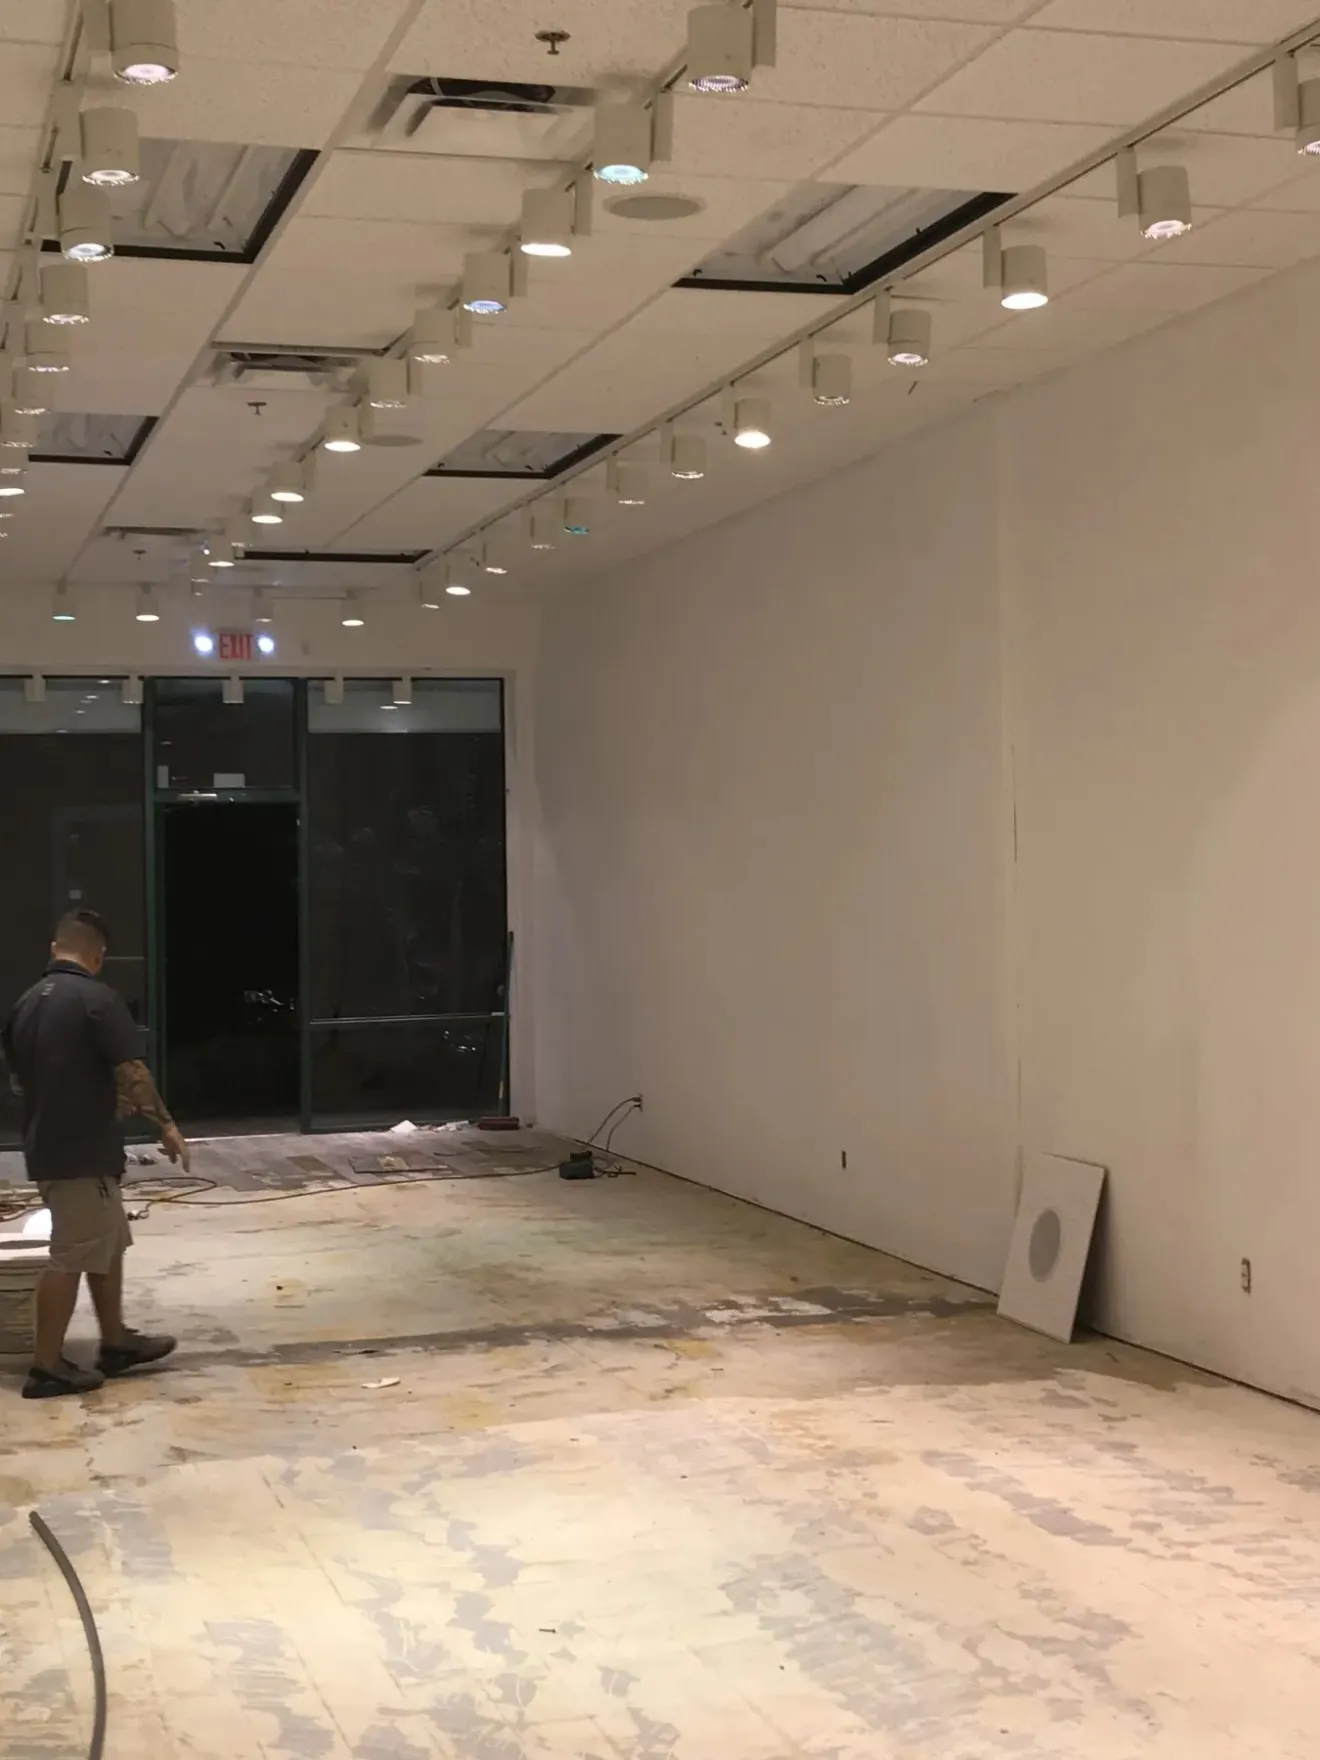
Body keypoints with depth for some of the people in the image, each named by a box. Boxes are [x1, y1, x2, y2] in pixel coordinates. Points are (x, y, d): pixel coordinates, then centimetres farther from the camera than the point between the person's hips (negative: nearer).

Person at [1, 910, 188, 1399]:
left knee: (107, 1245, 19)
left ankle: (116, 1342, 28)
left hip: (46, 1147, 8)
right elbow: (132, 1074, -18)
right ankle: (47, 1367, 5)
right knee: (71, 1258, -1)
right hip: (83, 1152, -8)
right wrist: (165, 1125, -5)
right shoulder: (99, 999, -15)